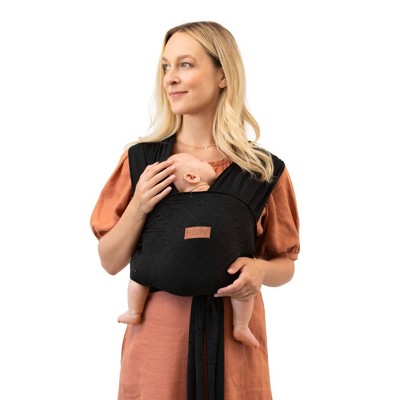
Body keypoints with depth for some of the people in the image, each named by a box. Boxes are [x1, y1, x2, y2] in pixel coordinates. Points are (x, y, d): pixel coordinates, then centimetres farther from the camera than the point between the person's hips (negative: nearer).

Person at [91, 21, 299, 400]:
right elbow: (111, 262, 1)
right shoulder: (141, 160, -2)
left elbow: (285, 264, 6)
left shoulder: (264, 170, -3)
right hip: (157, 336, 0)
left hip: (232, 337, 0)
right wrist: (138, 207, -14)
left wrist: (260, 270, -15)